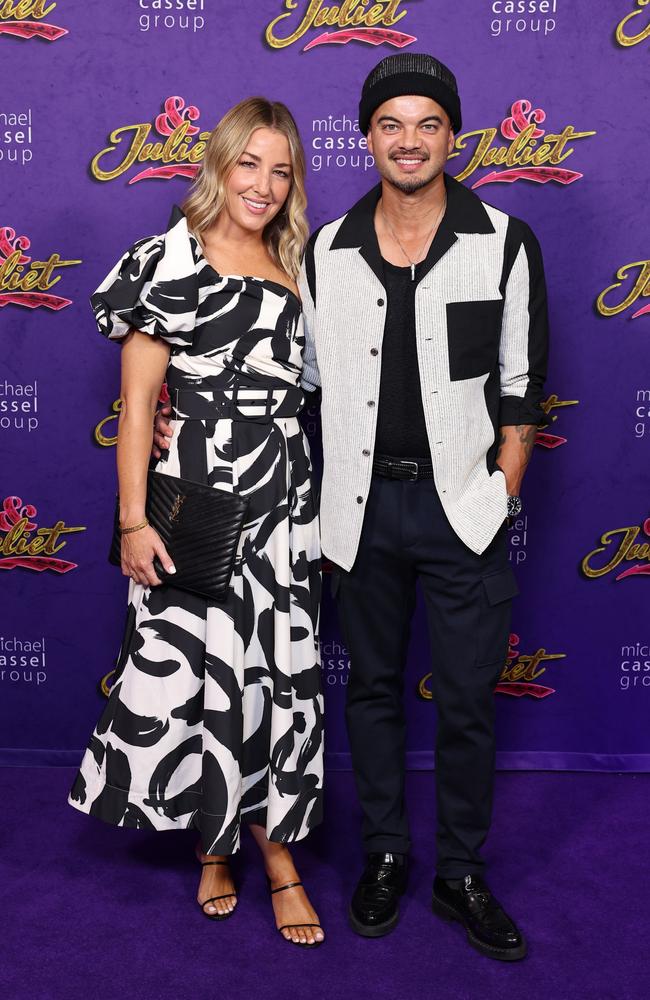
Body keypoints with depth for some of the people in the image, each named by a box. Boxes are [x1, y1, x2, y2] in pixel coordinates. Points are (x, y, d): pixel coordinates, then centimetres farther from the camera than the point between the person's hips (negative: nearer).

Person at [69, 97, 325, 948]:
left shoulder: (294, 268, 12)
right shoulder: (170, 261, -4)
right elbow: (137, 399, -7)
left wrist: (325, 515, 11)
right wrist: (134, 519, -12)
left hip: (287, 498, 5)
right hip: (200, 497, -4)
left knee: (280, 668, 8)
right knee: (199, 663, 5)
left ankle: (271, 841, 23)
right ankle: (215, 834, 28)